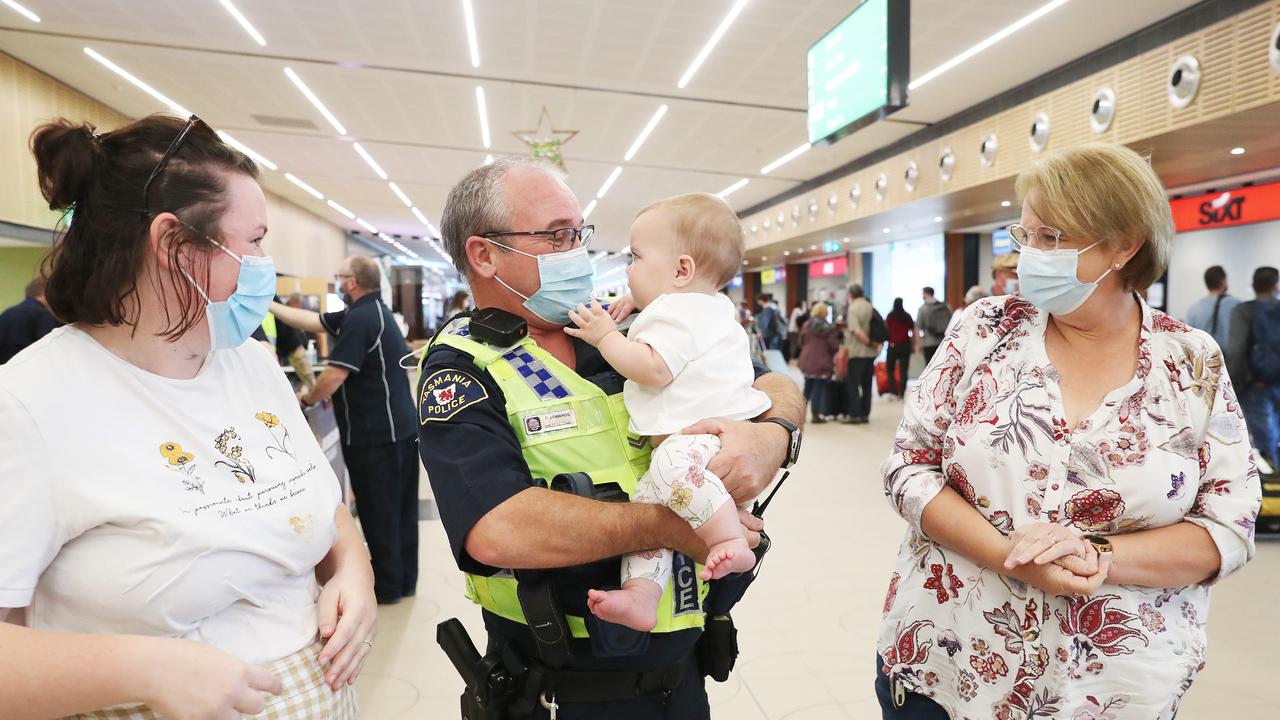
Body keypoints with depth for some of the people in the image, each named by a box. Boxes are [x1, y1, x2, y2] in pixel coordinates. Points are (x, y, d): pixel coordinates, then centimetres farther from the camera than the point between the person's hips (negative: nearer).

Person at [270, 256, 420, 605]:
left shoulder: (360, 318, -19)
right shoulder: (374, 312, 12)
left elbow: (333, 378, -21)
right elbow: (313, 321, 21)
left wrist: (305, 400, -2)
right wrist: (269, 305, 24)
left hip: (375, 435, -10)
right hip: (402, 428, 10)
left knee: (379, 513, 5)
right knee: (401, 509, 16)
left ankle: (387, 587, 19)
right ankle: (405, 580, 29)